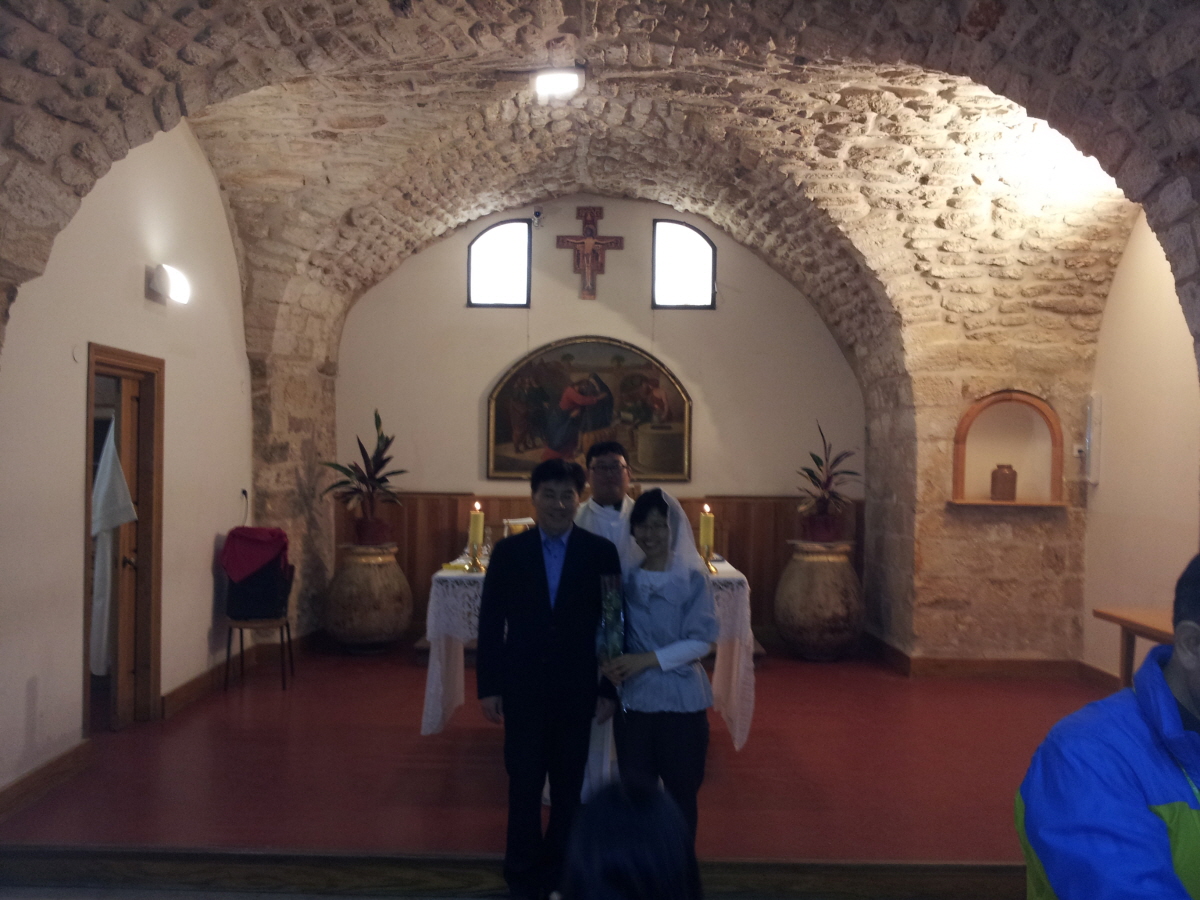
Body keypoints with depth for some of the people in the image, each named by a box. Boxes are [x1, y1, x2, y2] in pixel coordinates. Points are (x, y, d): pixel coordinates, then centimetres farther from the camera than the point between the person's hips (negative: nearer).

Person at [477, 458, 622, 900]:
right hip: (522, 688, 0)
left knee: (569, 784, 12)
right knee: (524, 782, 8)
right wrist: (488, 687, -2)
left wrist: (609, 689, -3)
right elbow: (490, 623, -1)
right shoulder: (508, 552, -3)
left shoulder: (601, 552, -5)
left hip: (576, 688, 0)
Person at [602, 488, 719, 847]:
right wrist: (612, 663, -13)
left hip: (682, 700, -2)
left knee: (681, 792, 10)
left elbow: (702, 640, -11)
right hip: (633, 699, 2)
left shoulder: (693, 577, -7)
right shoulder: (626, 575, 1)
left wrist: (647, 660, -19)